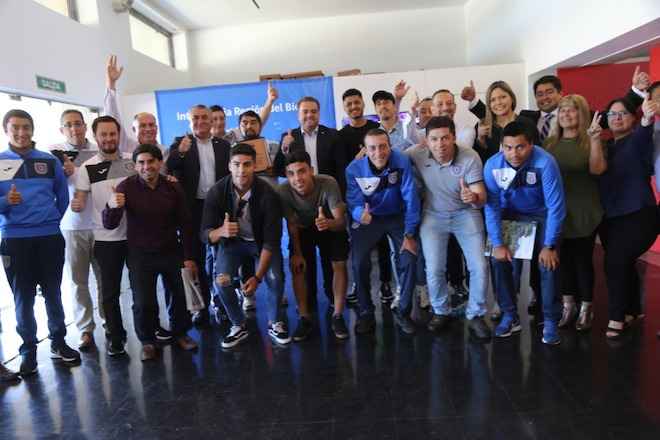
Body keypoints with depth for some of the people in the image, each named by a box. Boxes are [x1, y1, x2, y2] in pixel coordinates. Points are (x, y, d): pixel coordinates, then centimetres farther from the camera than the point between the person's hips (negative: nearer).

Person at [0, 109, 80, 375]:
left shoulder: (50, 161, 6)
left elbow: (63, 196, 13)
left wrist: (51, 221, 11)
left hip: (50, 237, 1)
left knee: (53, 293, 10)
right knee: (23, 297, 7)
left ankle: (58, 342, 22)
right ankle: (28, 349, 19)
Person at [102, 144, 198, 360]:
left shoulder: (173, 188, -6)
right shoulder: (127, 187, -12)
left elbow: (185, 224, 0)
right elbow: (110, 225, -15)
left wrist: (189, 257, -2)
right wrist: (112, 207, -37)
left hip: (171, 252, 2)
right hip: (140, 255, -2)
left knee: (181, 295, 7)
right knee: (143, 303, -4)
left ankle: (180, 332, 34)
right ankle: (147, 341, 24)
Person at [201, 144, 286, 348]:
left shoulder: (267, 194, -25)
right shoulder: (217, 192, -20)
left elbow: (271, 240, -23)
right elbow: (206, 234, -17)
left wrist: (257, 277, -29)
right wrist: (221, 232, -42)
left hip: (261, 241, -1)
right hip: (232, 241, 2)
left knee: (275, 277, -24)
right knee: (222, 280, -22)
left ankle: (275, 323, 5)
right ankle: (239, 326, 5)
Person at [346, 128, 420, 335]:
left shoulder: (402, 162, -22)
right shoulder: (354, 169, -17)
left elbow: (411, 198, -19)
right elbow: (353, 201, -16)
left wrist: (409, 235, -20)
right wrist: (359, 213, -42)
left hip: (397, 217, 0)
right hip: (368, 219, 1)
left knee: (408, 259, -16)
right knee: (359, 263, -14)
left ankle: (403, 312, 7)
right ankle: (366, 313, 8)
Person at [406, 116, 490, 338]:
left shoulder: (470, 157, -20)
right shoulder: (416, 154, -18)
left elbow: (481, 196, -23)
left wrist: (473, 198, -45)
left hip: (466, 214, 0)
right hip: (433, 215, 0)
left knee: (479, 267, -7)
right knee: (434, 270, -5)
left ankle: (475, 316, 17)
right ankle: (441, 312, 23)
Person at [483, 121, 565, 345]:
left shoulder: (545, 163, -29)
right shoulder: (492, 165, -21)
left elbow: (555, 206, -25)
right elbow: (491, 206, -15)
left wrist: (549, 246, -23)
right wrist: (498, 243, -19)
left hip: (541, 216, -2)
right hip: (509, 215, 2)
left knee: (548, 264, -14)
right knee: (499, 260, -10)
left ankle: (550, 322, 4)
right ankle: (510, 316, 6)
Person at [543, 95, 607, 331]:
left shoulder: (590, 141, -5)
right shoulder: (550, 142, 6)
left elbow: (597, 169, -20)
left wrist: (595, 139, -31)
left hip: (584, 212, -3)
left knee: (583, 259, 5)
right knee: (563, 258, 10)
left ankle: (586, 308, 19)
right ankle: (568, 305, 23)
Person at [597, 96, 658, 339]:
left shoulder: (637, 141, -6)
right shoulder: (606, 146, 13)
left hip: (638, 215, -6)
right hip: (609, 217, 6)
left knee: (616, 262, -14)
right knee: (622, 264, 15)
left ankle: (617, 318, 2)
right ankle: (632, 310, 33)